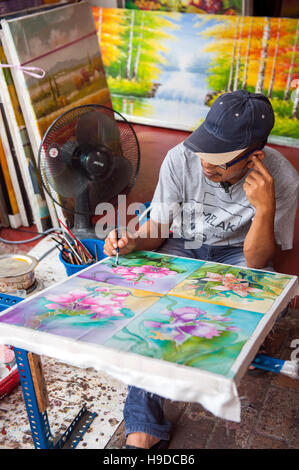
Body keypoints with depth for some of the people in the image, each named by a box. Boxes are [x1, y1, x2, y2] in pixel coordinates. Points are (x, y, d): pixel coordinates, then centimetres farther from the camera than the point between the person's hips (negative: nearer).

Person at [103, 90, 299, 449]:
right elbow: (159, 228, -10)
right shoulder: (180, 158, -21)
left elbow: (256, 262, -22)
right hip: (182, 246, 1)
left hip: (235, 252, 0)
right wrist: (133, 241, -32)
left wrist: (265, 208, -38)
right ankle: (143, 429, -18)